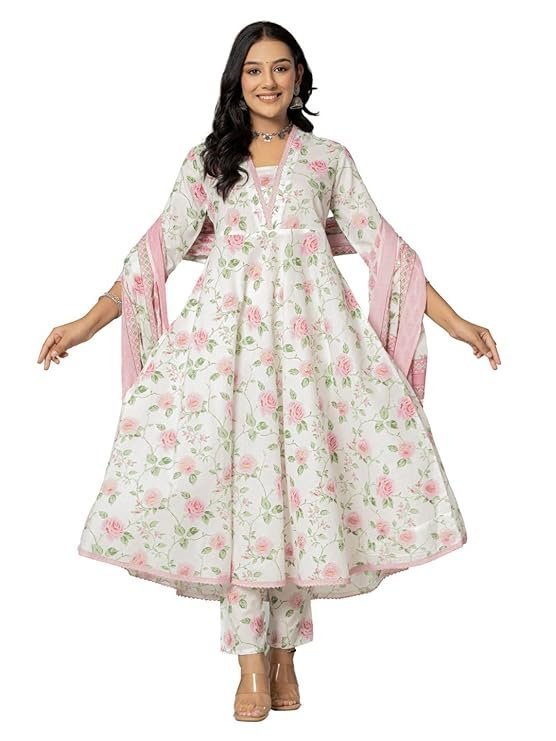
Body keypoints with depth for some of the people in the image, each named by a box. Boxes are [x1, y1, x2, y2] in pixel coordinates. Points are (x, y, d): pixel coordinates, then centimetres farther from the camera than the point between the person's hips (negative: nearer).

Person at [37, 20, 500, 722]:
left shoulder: (328, 157, 13)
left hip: (311, 326, 0)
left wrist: (454, 321, 4)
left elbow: (381, 245, 10)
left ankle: (284, 651, 7)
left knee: (303, 478, -4)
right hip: (227, 325, 0)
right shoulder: (207, 159, 14)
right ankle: (253, 660, -2)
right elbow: (161, 248, 9)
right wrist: (88, 322, 0)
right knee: (237, 477, -8)